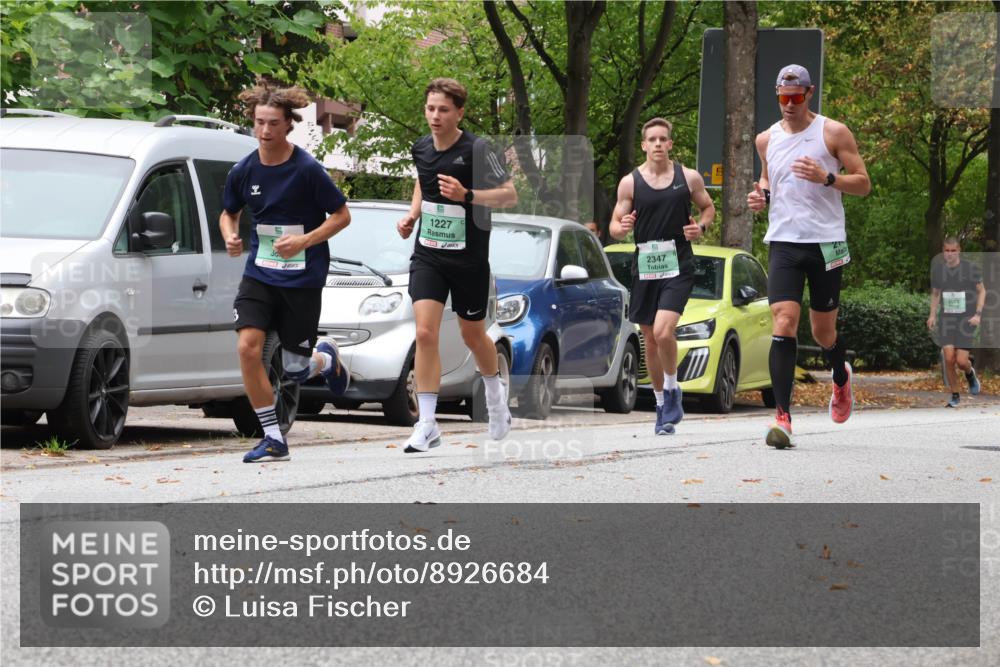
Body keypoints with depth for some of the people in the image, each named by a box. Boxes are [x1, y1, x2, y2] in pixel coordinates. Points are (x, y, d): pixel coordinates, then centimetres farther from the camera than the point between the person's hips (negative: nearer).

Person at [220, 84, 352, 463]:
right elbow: (229, 214, 16)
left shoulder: (307, 170, -13)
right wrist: (230, 237, -6)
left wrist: (304, 241, -20)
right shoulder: (243, 172, -1)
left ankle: (326, 359, 42)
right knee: (247, 347, -18)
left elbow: (342, 216, -7)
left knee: (295, 370, 2)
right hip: (259, 273, 3)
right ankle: (273, 439, -8)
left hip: (303, 278, -3)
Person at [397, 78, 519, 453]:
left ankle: (495, 395, 45)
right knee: (425, 333, -13)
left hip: (469, 257, -3)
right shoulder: (421, 149, 2)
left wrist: (466, 195, -26)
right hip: (428, 254, 3)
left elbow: (509, 196, -13)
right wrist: (412, 214, 7)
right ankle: (427, 426, -12)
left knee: (473, 336, 13)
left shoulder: (476, 150, -14)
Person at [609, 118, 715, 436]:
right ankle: (662, 404, 25)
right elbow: (614, 226, 6)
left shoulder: (689, 178, 2)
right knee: (650, 339, 9)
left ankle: (672, 389, 2)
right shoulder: (630, 182, 2)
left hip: (678, 266, -2)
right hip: (644, 267, 2)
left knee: (663, 331, -20)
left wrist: (701, 226, -4)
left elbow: (708, 207, 17)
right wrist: (622, 228, -18)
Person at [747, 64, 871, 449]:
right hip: (783, 242, 2)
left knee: (823, 332, 9)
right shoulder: (767, 139, 10)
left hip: (826, 243, -2)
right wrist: (761, 195, 4)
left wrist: (827, 178, -18)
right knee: (784, 324, -16)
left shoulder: (833, 133, -1)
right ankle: (783, 416, -20)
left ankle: (841, 377, 45)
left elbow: (863, 184, -1)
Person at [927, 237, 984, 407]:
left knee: (961, 361, -9)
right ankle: (954, 396, 6)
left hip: (966, 320, -2)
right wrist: (932, 315, 4)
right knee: (949, 358, -11)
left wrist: (978, 314, -10)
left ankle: (970, 373, 28)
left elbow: (982, 291, 1)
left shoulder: (971, 268, -8)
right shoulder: (938, 269, 1)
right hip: (946, 320, 2)